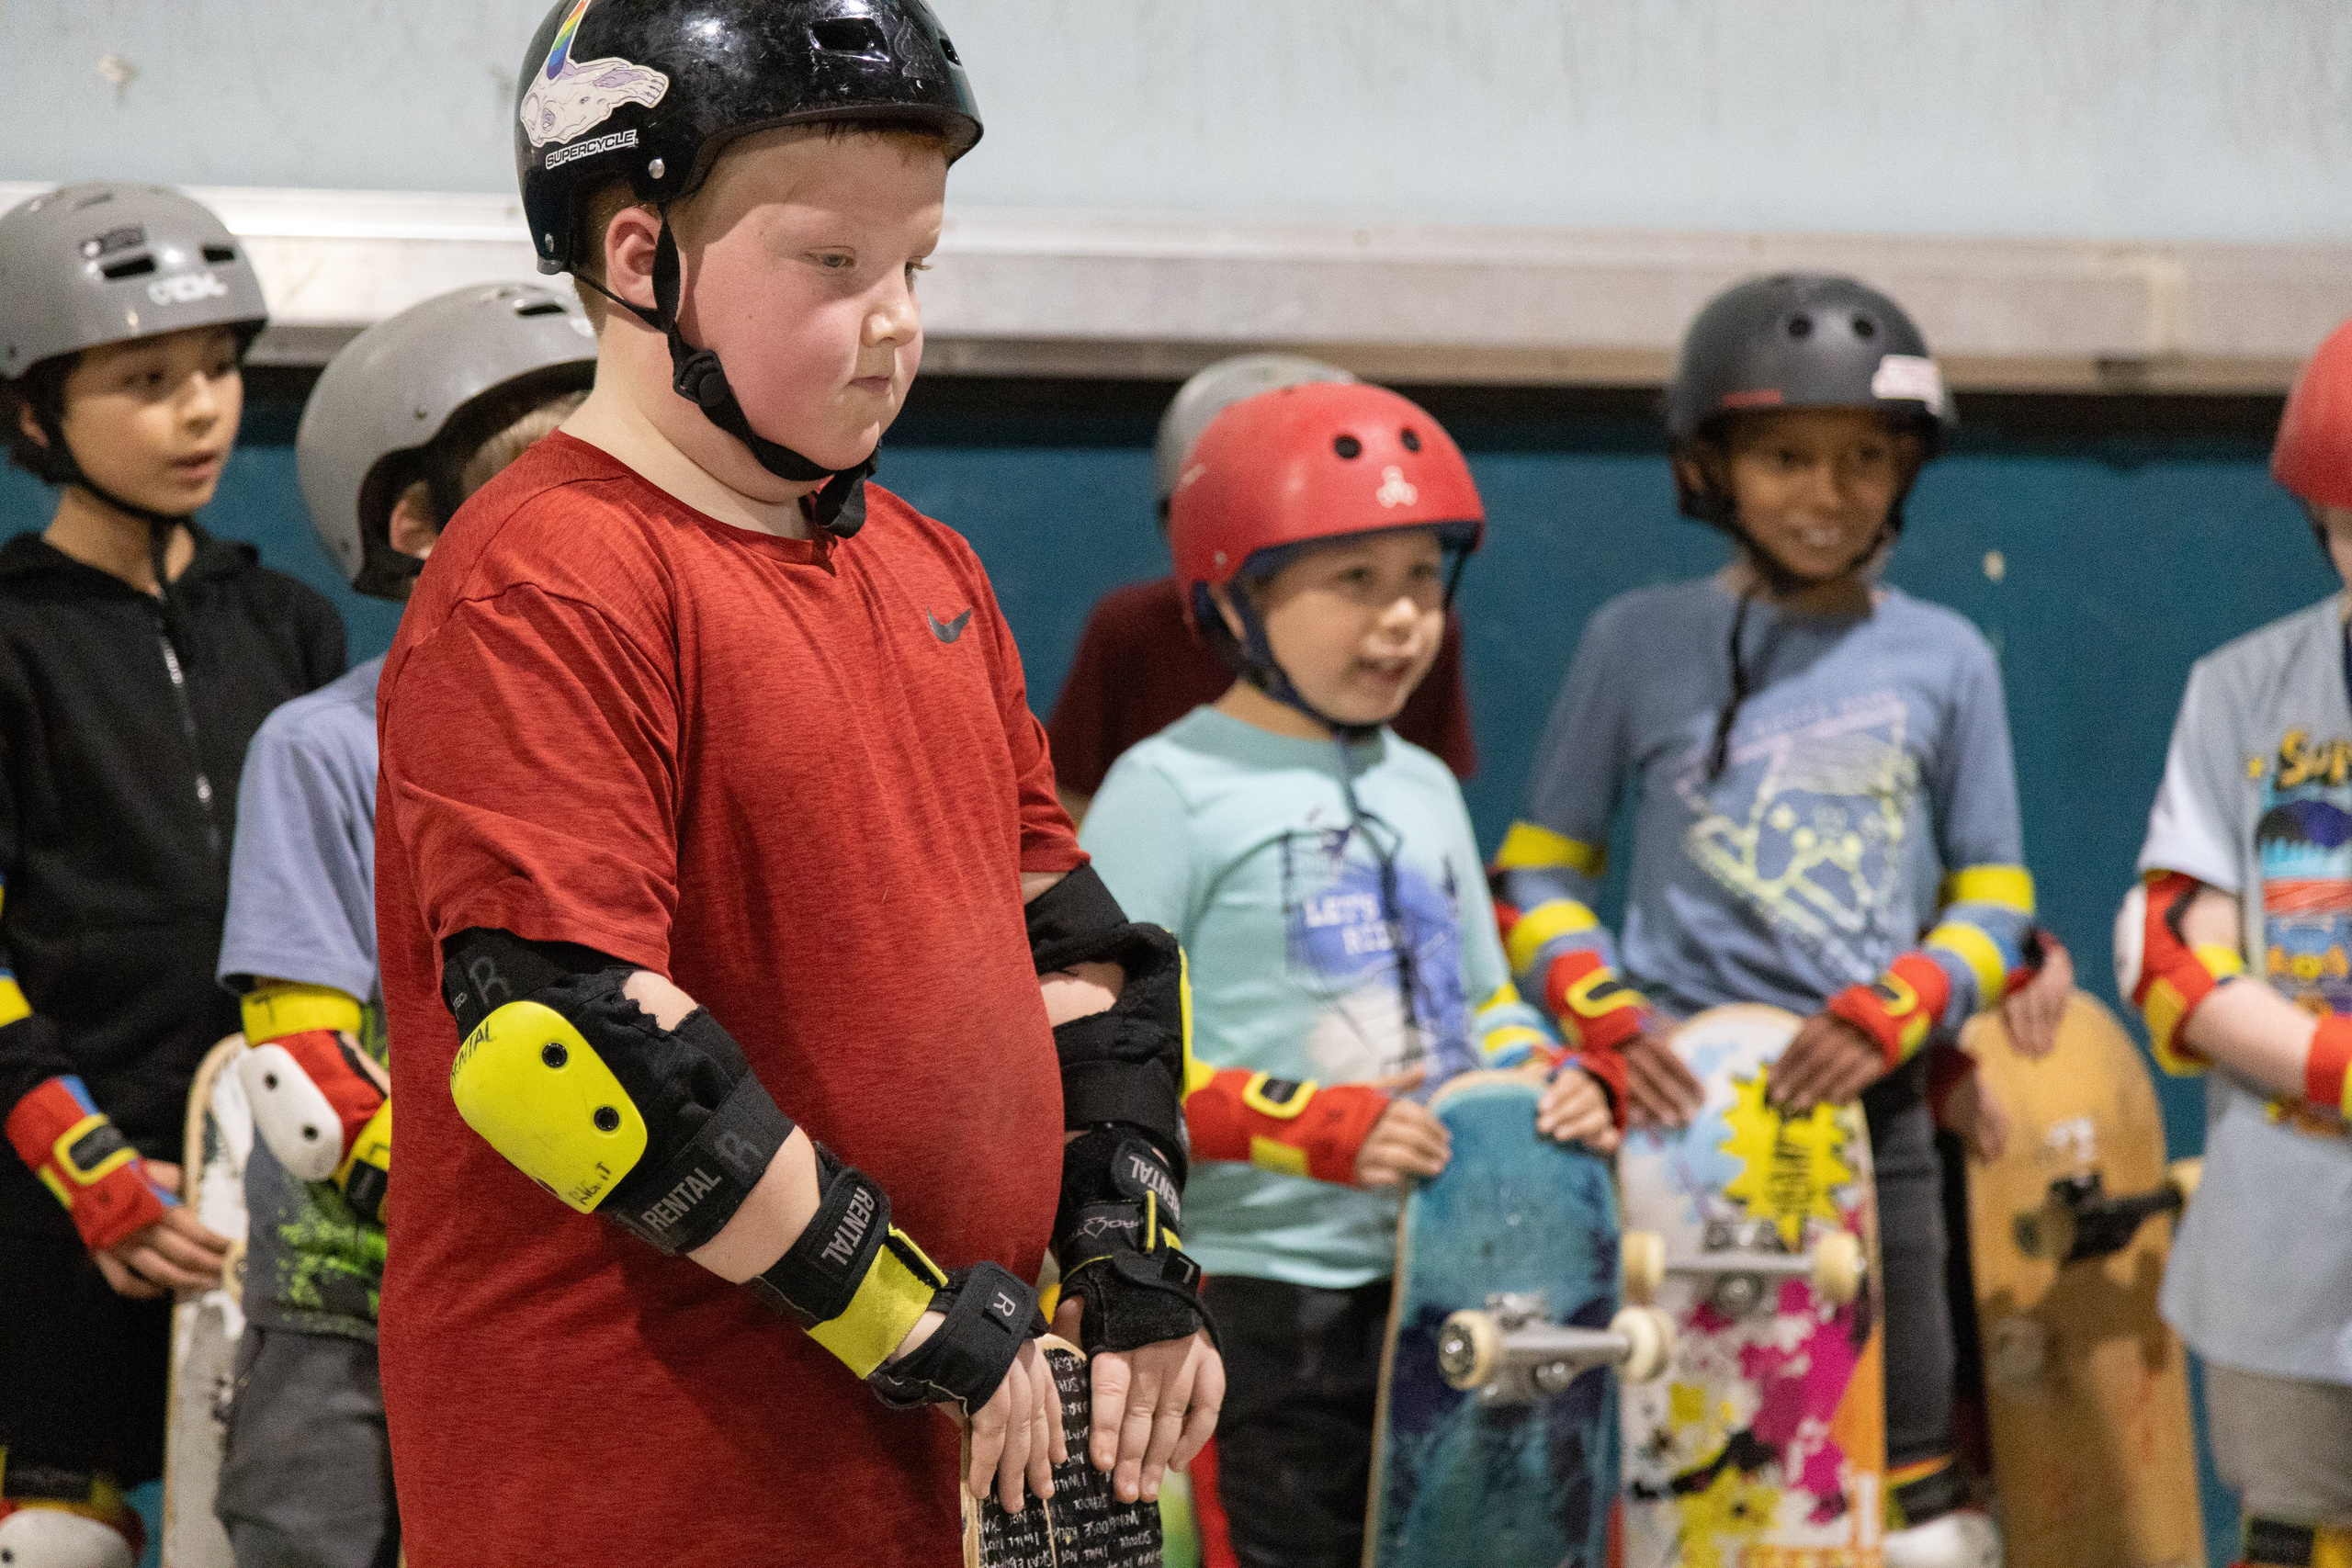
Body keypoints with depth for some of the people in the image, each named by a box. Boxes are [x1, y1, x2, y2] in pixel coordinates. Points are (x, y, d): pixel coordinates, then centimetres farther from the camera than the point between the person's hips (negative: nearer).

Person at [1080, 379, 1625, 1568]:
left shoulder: (1424, 790, 16)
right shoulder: (1171, 790, -7)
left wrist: (1563, 1085, 0)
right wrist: (1321, 1130, -22)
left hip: (1446, 1284, 7)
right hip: (1261, 1292, -7)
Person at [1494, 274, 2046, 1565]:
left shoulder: (1944, 660, 7)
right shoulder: (1640, 642, 5)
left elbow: (1994, 904, 9)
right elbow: (1535, 873, 9)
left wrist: (1888, 1017, -10)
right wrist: (1604, 1014, -9)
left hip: (1868, 1108, 1)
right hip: (1674, 1106, -1)